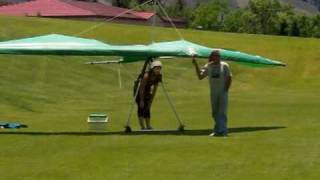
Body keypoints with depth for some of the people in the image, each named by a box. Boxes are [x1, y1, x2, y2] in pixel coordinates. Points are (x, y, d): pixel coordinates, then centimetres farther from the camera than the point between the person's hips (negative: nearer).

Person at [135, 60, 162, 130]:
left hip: (147, 93, 6)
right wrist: (141, 101, -22)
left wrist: (151, 100, -2)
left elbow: (155, 89, -3)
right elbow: (142, 89, -25)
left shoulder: (158, 77, -12)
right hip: (139, 93, -6)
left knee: (147, 109, 7)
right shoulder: (146, 76, -31)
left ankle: (148, 126, 8)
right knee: (141, 108, -12)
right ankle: (143, 127, -16)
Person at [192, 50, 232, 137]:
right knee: (215, 113, 9)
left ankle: (222, 131, -10)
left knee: (222, 112, -9)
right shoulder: (208, 66, 4)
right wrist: (196, 65, -12)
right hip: (213, 93, 4)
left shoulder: (224, 66, -2)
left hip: (223, 92, -3)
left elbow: (229, 78, 1)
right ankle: (217, 130, 19)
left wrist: (226, 89, -7)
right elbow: (200, 77, -4)